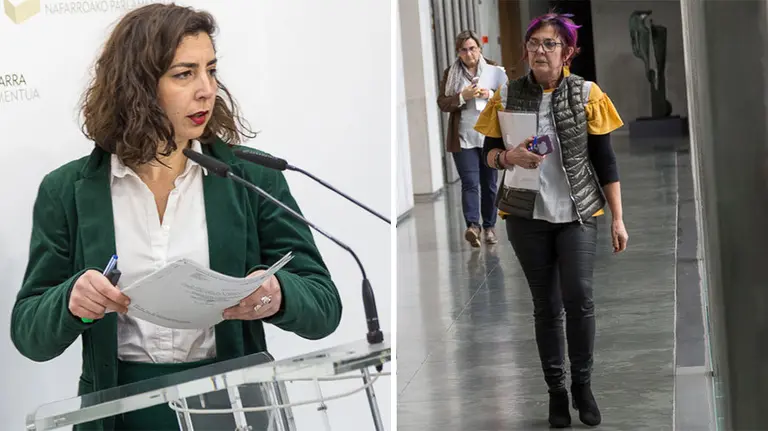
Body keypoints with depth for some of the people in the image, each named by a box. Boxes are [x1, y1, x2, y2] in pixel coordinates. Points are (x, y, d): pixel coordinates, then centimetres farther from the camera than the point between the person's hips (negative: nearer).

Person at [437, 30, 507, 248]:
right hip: (463, 138, -1)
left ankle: (489, 227, 18)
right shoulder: (450, 74, 6)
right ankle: (473, 226, -22)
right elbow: (442, 103, 1)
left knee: (489, 184, 9)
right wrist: (462, 97, -14)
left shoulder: (495, 71, 5)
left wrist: (490, 95, -13)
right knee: (470, 183, -12)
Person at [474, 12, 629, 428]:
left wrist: (618, 219, -3)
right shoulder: (507, 95, 0)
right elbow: (488, 152, 7)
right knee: (546, 304, 7)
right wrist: (509, 156, -17)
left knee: (579, 297, -11)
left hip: (578, 214, -1)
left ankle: (582, 385, 9)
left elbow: (605, 160, -1)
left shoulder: (586, 94, -4)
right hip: (526, 215, 1)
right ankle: (556, 389, 20)